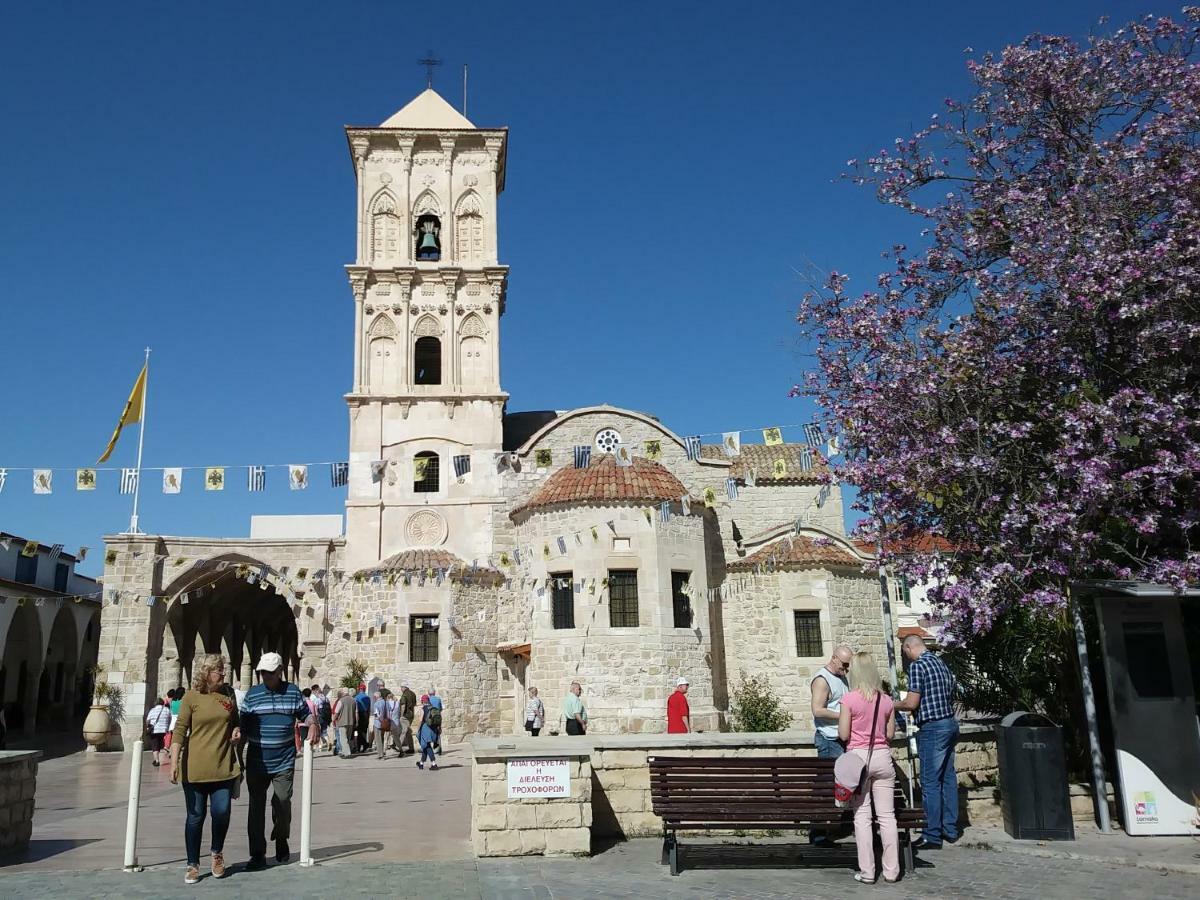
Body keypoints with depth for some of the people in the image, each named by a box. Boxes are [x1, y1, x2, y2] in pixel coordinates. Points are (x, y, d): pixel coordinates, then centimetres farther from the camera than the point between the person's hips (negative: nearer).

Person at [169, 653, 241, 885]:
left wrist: (237, 733, 1)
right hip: (195, 768, -2)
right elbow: (180, 730, -8)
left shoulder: (228, 696, 8)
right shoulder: (191, 697, -4)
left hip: (223, 767, 3)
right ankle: (193, 865, 19)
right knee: (195, 817, 5)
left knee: (222, 813, -2)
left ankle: (217, 852, 25)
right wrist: (174, 764, -14)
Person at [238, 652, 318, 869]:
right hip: (257, 762, 0)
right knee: (256, 806, 3)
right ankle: (258, 854, 10)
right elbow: (243, 725, 4)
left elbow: (306, 713, 11)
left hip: (284, 762, 0)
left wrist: (312, 725, -9)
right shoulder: (253, 694, 2)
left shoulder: (293, 692, 3)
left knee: (283, 802, 5)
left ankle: (281, 842, 30)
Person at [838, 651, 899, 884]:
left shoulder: (849, 699, -10)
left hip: (858, 756, -3)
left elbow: (843, 735, -9)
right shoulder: (886, 700, 1)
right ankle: (891, 870, 13)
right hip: (882, 757, 3)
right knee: (887, 815, 8)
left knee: (862, 816, 3)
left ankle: (867, 872, 6)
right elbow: (890, 734, 7)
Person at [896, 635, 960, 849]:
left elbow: (912, 703, -17)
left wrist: (894, 705, 2)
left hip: (932, 728, -9)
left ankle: (933, 836, 1)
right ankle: (950, 829, 20)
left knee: (931, 782, -3)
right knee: (948, 778, 14)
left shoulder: (917, 665, -13)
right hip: (950, 724, 9)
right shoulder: (941, 663, 13)